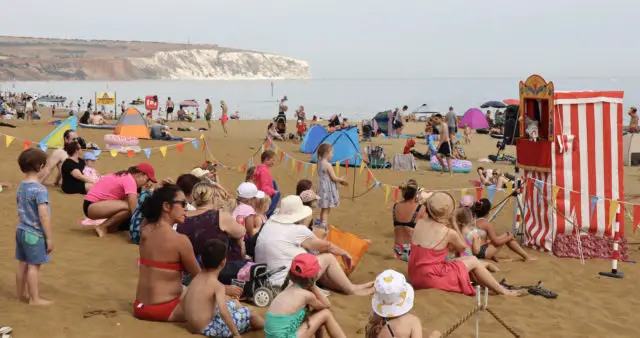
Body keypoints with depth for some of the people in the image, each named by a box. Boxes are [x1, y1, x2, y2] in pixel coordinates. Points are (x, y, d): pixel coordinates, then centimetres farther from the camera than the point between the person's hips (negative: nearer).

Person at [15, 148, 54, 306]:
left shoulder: (21, 186, 5)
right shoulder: (40, 189, -20)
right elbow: (44, 215, -22)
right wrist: (50, 237, -17)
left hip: (21, 230, 8)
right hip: (34, 233, -8)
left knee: (23, 263, 18)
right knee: (34, 265, 0)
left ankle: (20, 293, 30)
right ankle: (35, 298, 7)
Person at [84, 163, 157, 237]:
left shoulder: (125, 176, 12)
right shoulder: (130, 180, -18)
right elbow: (134, 208, -24)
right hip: (91, 206, -10)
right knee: (129, 207, -26)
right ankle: (102, 227, -11)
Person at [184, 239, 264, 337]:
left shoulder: (196, 278, 5)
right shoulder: (217, 285, -18)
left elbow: (184, 299, 14)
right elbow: (223, 312, -29)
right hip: (207, 329, -9)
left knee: (234, 303, 26)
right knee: (250, 314, 3)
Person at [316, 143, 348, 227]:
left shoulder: (320, 163, 7)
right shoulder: (328, 165, -19)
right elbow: (334, 178, -17)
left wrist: (339, 179, 15)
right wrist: (341, 179, 2)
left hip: (322, 187, 8)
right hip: (327, 189, -8)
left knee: (323, 209, 18)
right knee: (326, 210, -3)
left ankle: (321, 224, 26)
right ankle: (324, 226, -3)